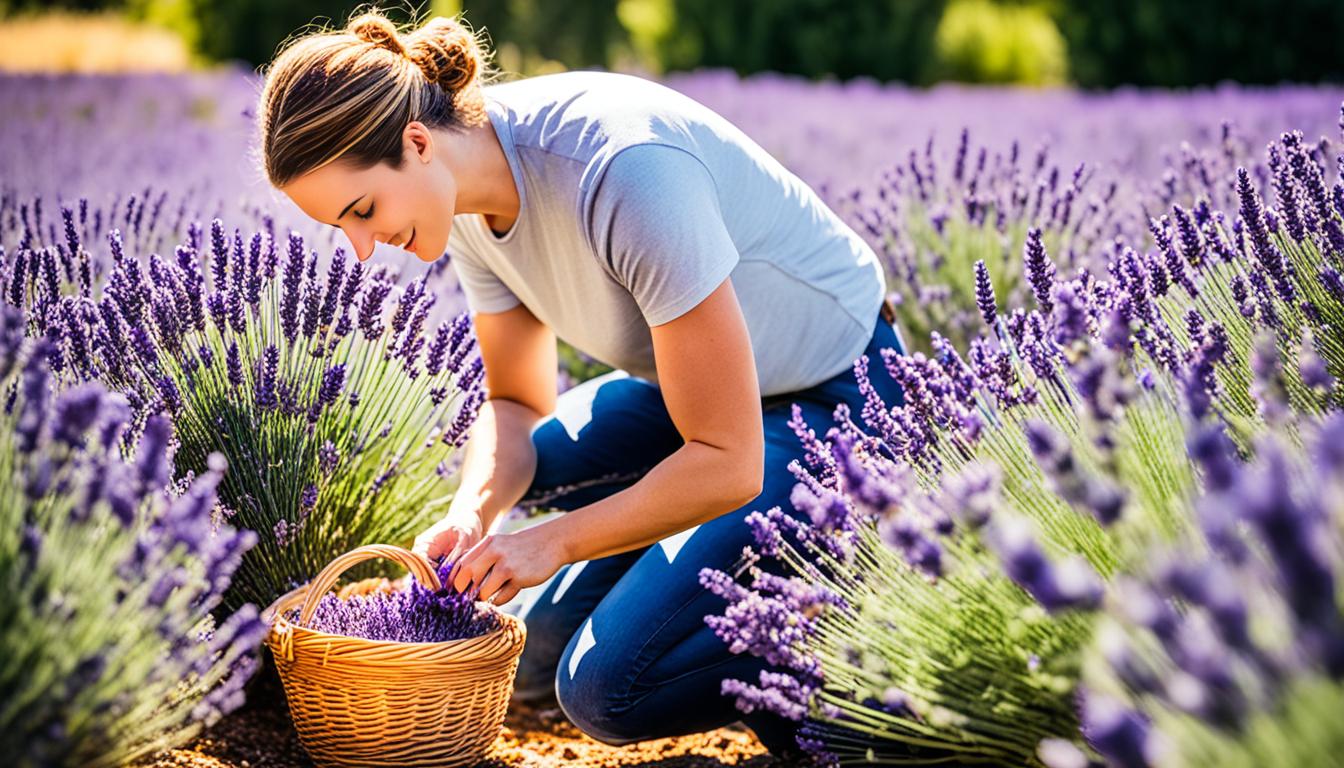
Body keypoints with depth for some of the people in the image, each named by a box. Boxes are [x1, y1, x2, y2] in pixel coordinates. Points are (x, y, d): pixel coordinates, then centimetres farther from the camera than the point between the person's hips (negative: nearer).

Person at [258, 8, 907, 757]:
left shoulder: (624, 174, -34)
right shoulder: (472, 189, -8)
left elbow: (725, 464, -28)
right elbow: (516, 403, 6)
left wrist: (555, 539, -19)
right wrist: (472, 513, -14)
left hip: (839, 405, -8)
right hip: (712, 379, 8)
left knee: (604, 688, -16)